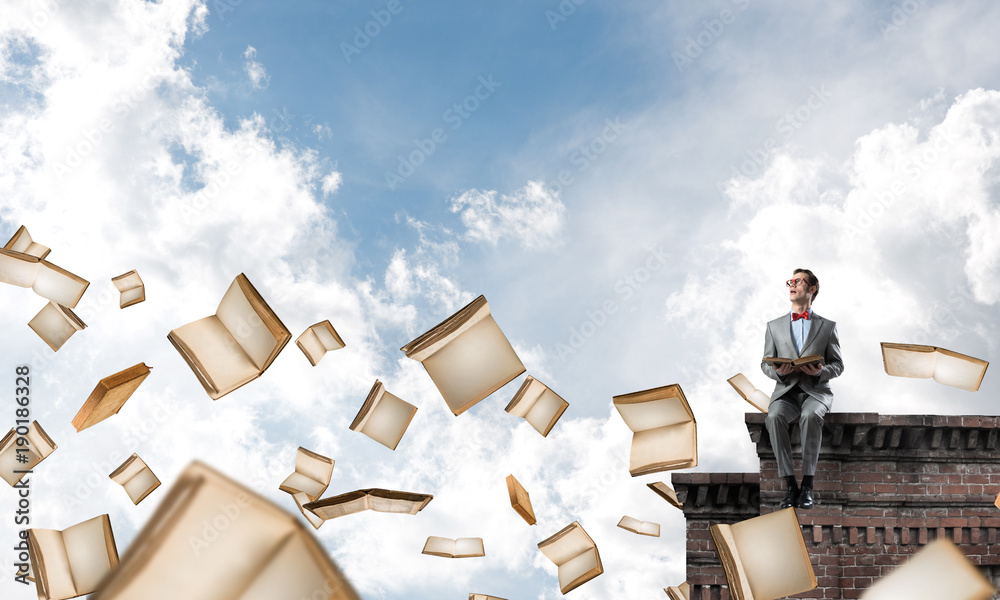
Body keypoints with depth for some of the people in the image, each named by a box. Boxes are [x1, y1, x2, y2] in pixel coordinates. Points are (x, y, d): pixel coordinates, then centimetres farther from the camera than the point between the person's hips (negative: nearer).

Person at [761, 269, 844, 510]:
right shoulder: (774, 326, 17)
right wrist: (778, 371, -10)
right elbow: (765, 363, 14)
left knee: (811, 416, -38)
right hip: (785, 390, 1)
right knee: (774, 417, -34)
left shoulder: (828, 326, 13)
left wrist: (820, 371, -13)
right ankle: (790, 485, -31)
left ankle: (807, 485, -33)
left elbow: (838, 365, 10)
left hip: (816, 391, -1)